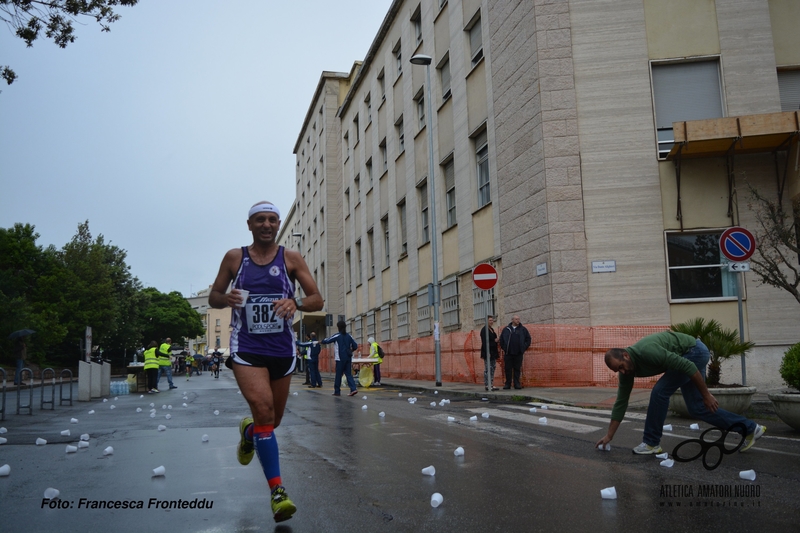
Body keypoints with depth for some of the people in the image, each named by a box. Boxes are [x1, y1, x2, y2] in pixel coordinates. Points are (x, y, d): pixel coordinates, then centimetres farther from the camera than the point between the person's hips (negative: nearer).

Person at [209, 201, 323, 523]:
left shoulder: (291, 259, 1)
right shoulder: (234, 258, 3)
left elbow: (317, 299, -2)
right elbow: (213, 297, 10)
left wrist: (295, 303, -24)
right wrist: (226, 298, -14)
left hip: (282, 349, 2)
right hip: (246, 348, -2)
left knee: (273, 421, 14)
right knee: (264, 411, -21)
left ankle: (249, 432, 51)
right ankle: (277, 491, -14)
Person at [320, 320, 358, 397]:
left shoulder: (337, 336, -6)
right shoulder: (349, 336, 7)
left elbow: (327, 341, 0)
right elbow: (355, 346, 7)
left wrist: (321, 341, 20)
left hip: (340, 358, -4)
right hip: (348, 358, 4)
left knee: (338, 375, 4)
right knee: (348, 374, 6)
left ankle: (337, 391, 9)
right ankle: (353, 389, -9)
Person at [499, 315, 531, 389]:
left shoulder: (523, 329, 7)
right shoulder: (506, 329, 7)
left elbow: (528, 339, 11)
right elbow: (501, 339, 13)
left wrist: (524, 348, 4)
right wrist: (504, 349, 6)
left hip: (518, 353, 0)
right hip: (508, 353, 0)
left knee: (517, 369, 3)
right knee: (508, 369, 3)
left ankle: (517, 384, 9)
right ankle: (508, 384, 10)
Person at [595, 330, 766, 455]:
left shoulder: (646, 352, -31)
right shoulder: (627, 369, -4)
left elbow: (687, 366, -28)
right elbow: (621, 402, 1)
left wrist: (706, 395, -21)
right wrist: (609, 436, 1)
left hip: (695, 351, -9)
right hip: (691, 355, 9)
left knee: (660, 391, -15)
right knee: (697, 407, 9)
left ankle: (651, 443, -3)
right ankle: (749, 428, 20)